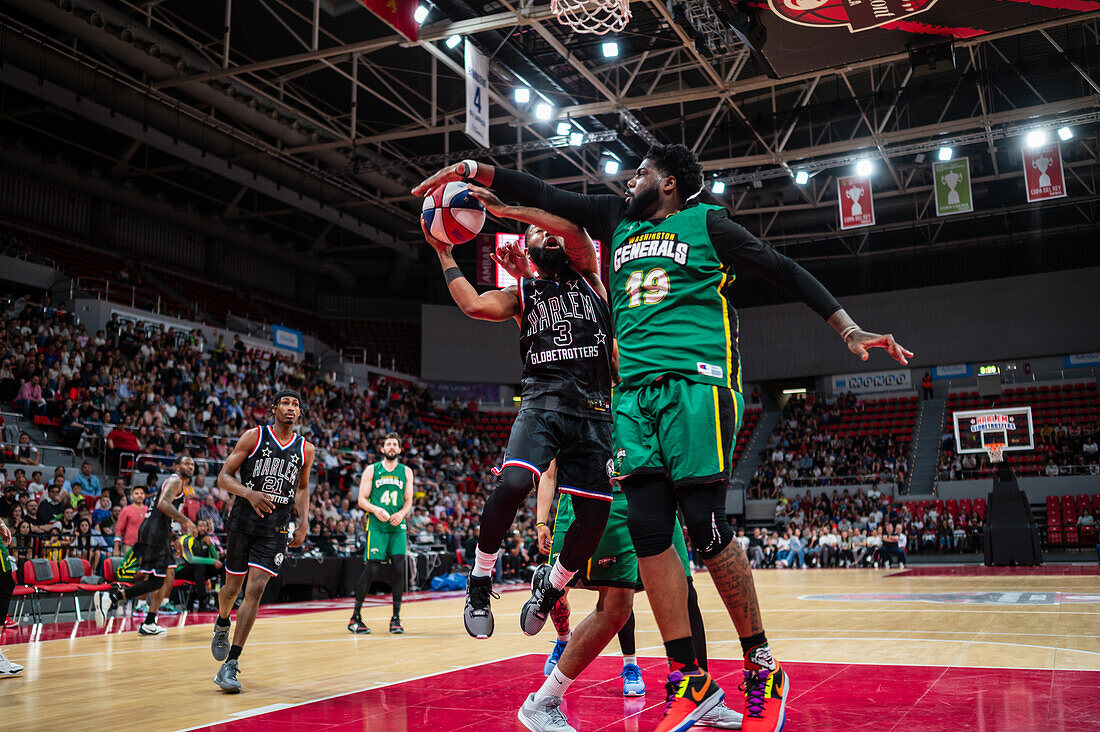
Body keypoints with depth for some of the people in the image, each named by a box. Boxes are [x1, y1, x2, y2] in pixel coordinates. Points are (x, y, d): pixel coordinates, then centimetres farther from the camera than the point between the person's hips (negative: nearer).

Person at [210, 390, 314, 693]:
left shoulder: (305, 449, 5)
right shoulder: (254, 437, -4)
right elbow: (224, 477, -5)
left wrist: (304, 522, 7)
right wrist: (249, 493, -23)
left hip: (276, 527, 1)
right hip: (243, 520, -1)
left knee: (255, 589, -11)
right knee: (233, 586, 11)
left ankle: (230, 665, -8)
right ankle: (222, 624, 47)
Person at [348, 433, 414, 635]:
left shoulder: (406, 472, 12)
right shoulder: (372, 470, 6)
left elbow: (408, 502, 11)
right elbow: (362, 500, 3)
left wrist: (401, 513, -10)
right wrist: (376, 509, -17)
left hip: (397, 527, 2)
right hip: (376, 526, -2)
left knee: (399, 568, -7)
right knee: (372, 568, -9)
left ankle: (396, 618, 3)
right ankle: (355, 617, 3)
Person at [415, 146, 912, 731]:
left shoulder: (705, 224, 9)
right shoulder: (618, 220, 23)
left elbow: (785, 272, 9)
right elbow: (545, 196, 22)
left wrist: (849, 331, 3)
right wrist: (470, 170, 14)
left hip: (695, 381, -5)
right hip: (635, 391, 5)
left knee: (704, 524, -10)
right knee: (648, 528, -4)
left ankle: (763, 672, 6)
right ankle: (689, 682, 3)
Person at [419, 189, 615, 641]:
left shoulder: (588, 276, 15)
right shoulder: (520, 293, 16)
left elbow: (576, 231, -7)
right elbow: (476, 305, -6)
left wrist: (506, 210, -8)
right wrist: (444, 255, 2)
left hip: (594, 410, 1)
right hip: (543, 400, -1)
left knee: (594, 519, -3)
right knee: (512, 482, -28)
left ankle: (550, 585, 26)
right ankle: (480, 581, -6)